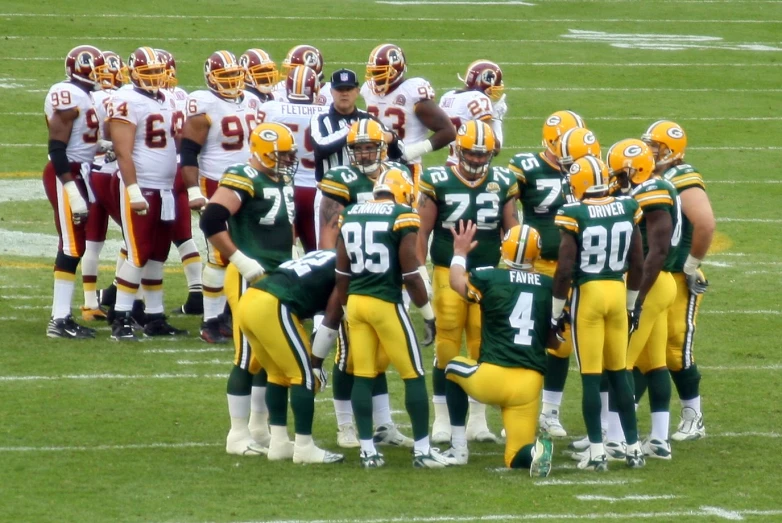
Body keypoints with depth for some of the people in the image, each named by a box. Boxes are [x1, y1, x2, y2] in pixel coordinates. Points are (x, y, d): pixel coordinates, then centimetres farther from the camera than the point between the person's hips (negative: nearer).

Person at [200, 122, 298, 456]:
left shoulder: (283, 182, 13)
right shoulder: (244, 180, -15)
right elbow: (211, 222, -25)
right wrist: (241, 261, -22)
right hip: (250, 280, -9)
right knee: (250, 356, -6)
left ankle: (259, 428, 25)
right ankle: (238, 435, 0)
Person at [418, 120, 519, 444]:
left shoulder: (502, 184, 6)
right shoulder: (438, 182, -3)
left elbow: (511, 233, 13)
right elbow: (422, 232, 0)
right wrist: (419, 271, -6)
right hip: (449, 273, -3)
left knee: (483, 347, 4)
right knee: (447, 347, -2)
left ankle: (478, 419, 13)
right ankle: (441, 420, 6)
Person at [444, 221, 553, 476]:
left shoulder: (490, 279, -3)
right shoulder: (550, 288, 4)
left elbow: (456, 282, 19)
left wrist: (460, 252, 36)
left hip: (492, 378, -2)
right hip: (529, 385, 2)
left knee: (453, 368, 33)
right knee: (517, 459, 12)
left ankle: (458, 448, 26)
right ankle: (534, 450, -25)